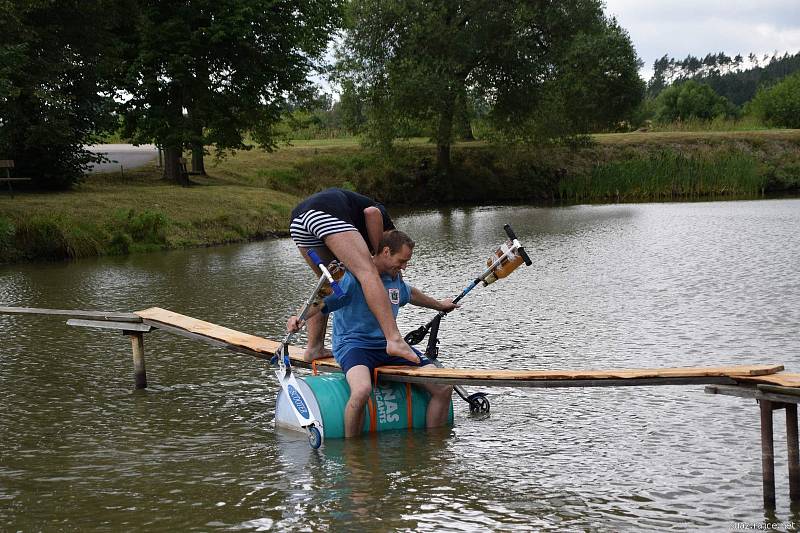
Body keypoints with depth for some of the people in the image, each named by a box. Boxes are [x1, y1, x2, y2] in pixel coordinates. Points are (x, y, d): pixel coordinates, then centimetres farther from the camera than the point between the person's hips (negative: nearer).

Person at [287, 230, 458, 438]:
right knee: (362, 390, -40)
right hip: (354, 344, -7)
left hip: (389, 346, 7)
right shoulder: (353, 276, -12)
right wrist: (299, 318, -42)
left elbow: (410, 293, 37)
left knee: (444, 389, -6)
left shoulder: (395, 277, 13)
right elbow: (320, 302, -22)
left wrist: (439, 305, 51)